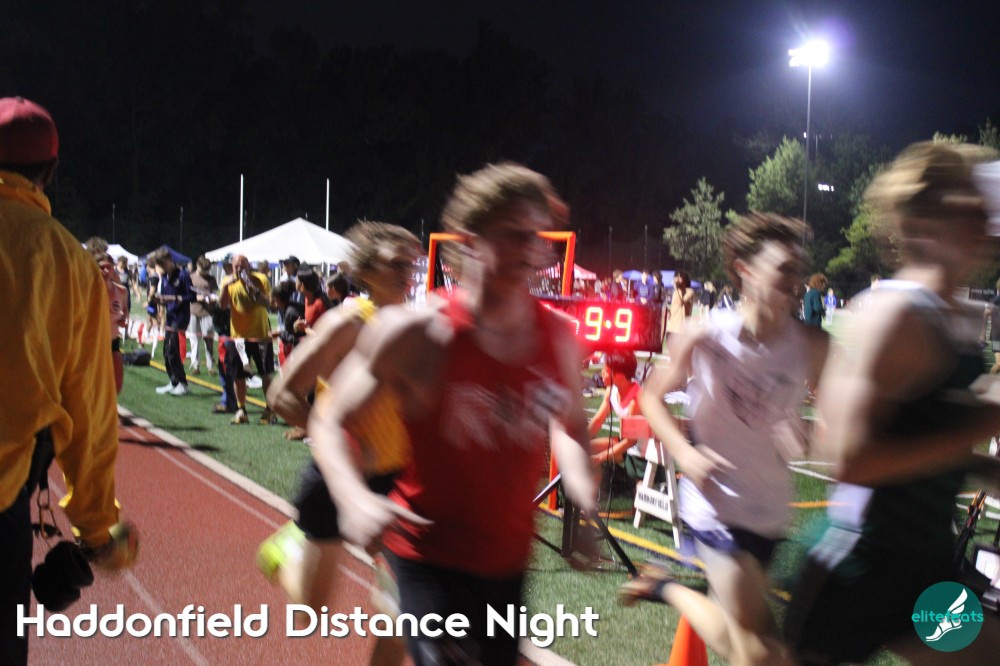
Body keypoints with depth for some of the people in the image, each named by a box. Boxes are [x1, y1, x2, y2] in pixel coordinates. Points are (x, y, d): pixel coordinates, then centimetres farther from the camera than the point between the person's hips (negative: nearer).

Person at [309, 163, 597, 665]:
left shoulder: (558, 337, -6)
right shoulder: (416, 334, -19)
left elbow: (570, 426, 13)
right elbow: (330, 420, -10)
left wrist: (584, 498, -5)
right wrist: (354, 497, -28)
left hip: (509, 557, 6)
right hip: (431, 555, -5)